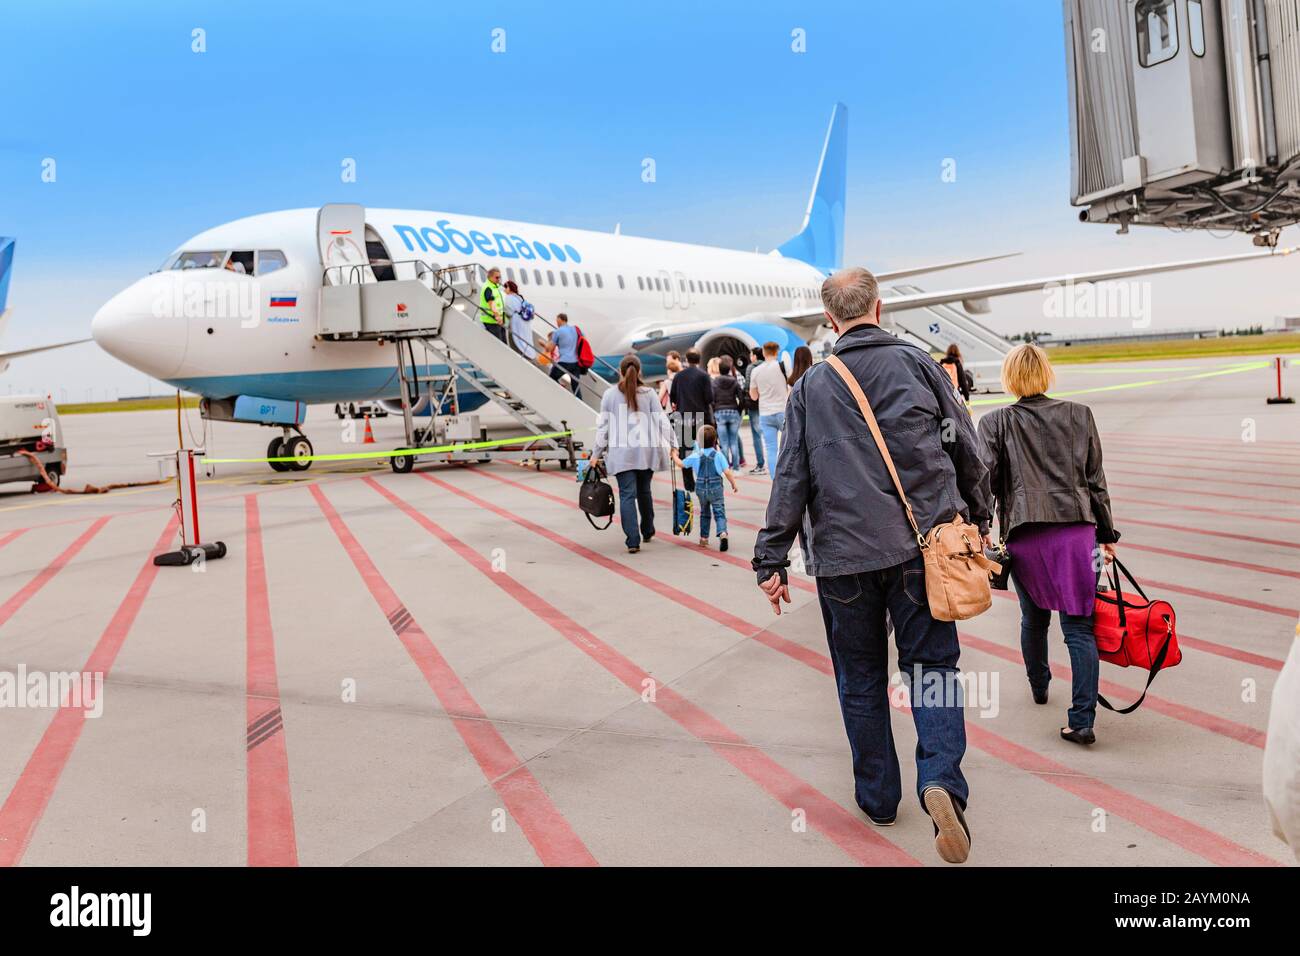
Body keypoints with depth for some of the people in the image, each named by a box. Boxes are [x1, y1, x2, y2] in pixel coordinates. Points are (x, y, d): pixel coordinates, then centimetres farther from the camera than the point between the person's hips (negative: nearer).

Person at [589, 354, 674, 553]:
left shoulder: (610, 394, 0)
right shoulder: (649, 393, 2)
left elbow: (603, 425, 2)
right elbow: (662, 421, -2)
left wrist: (596, 453, 8)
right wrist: (671, 445, 4)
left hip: (621, 452, -2)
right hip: (646, 450, 2)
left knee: (627, 494, -3)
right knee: (644, 491, 20)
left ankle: (633, 540, -13)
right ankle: (647, 531, 36)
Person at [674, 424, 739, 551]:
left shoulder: (695, 456, -3)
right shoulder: (719, 455, -7)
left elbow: (681, 464, 8)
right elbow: (727, 472, -7)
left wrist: (674, 455, 27)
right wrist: (734, 484, 6)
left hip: (701, 488, 2)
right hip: (716, 488, -2)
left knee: (704, 513, 19)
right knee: (719, 512, -3)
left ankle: (703, 538, 24)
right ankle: (722, 533, -27)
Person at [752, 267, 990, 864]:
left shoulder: (810, 386, 3)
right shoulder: (917, 363, 3)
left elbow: (790, 478, 0)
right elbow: (966, 450, 7)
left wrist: (771, 560, 3)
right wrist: (978, 516, 22)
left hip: (843, 554, 0)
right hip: (921, 545, 0)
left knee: (860, 679, 13)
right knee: (931, 664, 7)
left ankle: (877, 797, 23)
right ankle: (941, 780, -13)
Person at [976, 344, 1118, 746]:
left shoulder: (995, 423, 2)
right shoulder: (1079, 415, 8)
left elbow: (985, 478, -6)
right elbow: (1096, 480, 9)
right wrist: (1106, 534, 14)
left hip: (1024, 536, 0)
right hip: (1076, 531, 0)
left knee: (1033, 618, 20)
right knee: (1079, 626, 1)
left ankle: (1039, 688, 42)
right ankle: (1082, 720, -5)